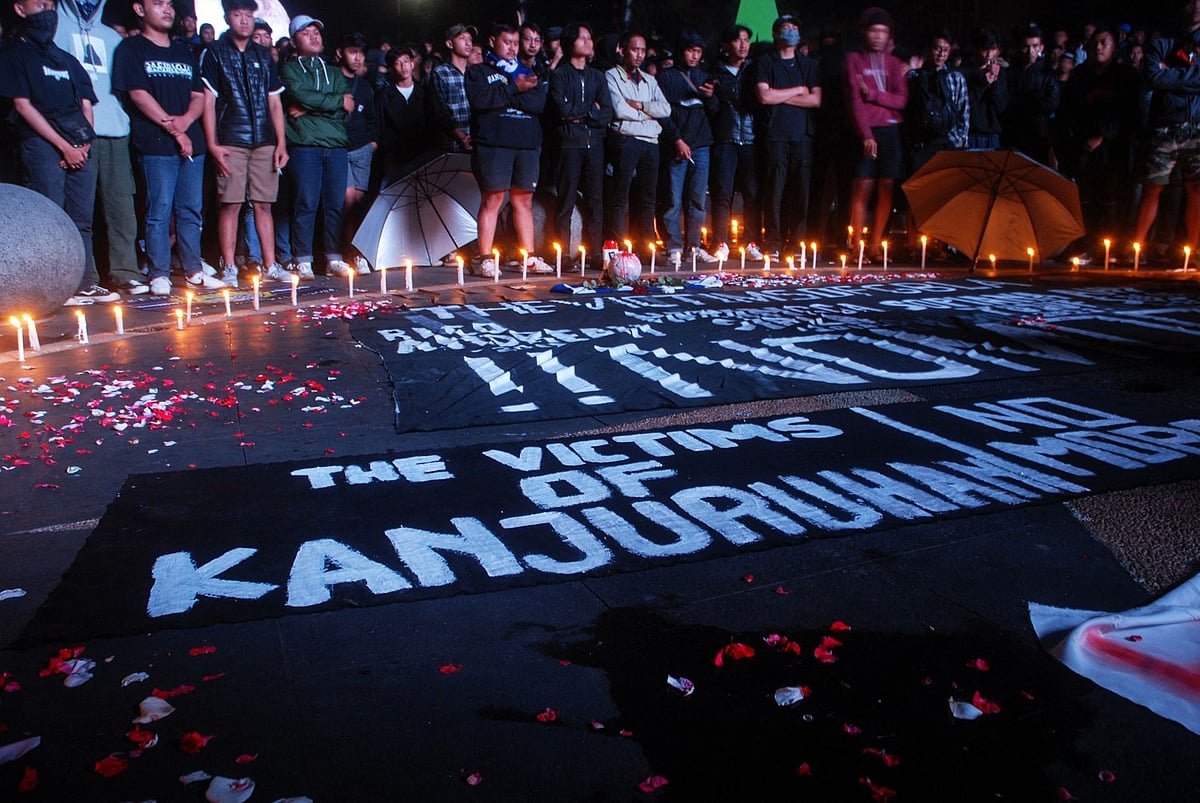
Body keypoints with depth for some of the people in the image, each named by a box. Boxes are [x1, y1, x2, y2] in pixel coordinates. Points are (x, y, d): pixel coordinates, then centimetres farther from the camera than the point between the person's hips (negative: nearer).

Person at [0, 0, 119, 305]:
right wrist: (64, 146, -10)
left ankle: (87, 283, 8)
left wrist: (84, 144, 0)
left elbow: (86, 105, 18)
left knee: (82, 219, 4)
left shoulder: (66, 59, 23)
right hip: (42, 145, -5)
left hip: (79, 149, 6)